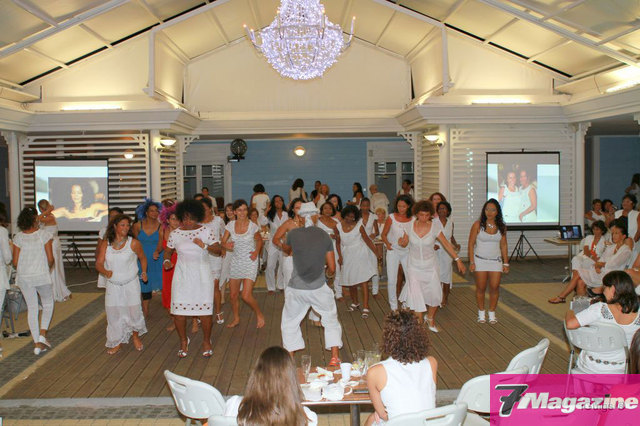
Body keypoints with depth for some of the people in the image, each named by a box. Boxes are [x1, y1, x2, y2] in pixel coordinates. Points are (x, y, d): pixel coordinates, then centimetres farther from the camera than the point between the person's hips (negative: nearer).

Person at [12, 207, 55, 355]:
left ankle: (37, 343, 13)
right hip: (42, 276, -2)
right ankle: (42, 334, 2)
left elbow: (15, 262, -2)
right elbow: (50, 259, -10)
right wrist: (49, 268, 11)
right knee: (48, 304, 18)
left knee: (31, 308, 11)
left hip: (24, 277, 3)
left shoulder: (18, 237, -3)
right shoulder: (44, 235, -10)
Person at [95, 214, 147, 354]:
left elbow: (142, 258, 9)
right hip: (113, 285, 2)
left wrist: (144, 272, -1)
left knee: (134, 310, 1)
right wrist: (105, 271, -23)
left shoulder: (134, 243, -7)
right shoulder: (106, 245, -1)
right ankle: (117, 342, 21)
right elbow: (98, 263, -4)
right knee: (113, 313, 4)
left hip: (131, 284, -2)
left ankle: (135, 336, 28)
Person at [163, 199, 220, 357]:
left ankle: (206, 341, 20)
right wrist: (166, 260, -5)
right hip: (182, 275, 1)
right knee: (178, 309, -2)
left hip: (202, 275, -1)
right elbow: (168, 251, 15)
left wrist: (204, 246, -20)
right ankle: (183, 341, 21)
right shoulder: (175, 234, 3)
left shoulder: (205, 231, -1)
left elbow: (218, 250, -4)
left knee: (205, 309, -2)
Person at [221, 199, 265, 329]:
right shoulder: (230, 225, -3)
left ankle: (259, 315, 14)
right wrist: (227, 246, -22)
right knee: (233, 295, 9)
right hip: (235, 262, 4)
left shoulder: (253, 226, -9)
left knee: (246, 296, -12)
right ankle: (236, 319, 32)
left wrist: (257, 252, -7)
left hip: (250, 262, -4)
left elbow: (259, 240, 9)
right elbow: (223, 242, 1)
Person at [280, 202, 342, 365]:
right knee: (331, 320, 19)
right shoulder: (325, 236, -2)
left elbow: (286, 249, 19)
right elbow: (332, 268, -1)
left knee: (289, 322, 18)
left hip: (296, 289, 0)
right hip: (319, 288, 1)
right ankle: (335, 358, 17)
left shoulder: (293, 234, -5)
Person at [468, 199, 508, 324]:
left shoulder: (501, 227, 2)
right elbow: (471, 244, -4)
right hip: (480, 260, -2)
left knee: (495, 288, -2)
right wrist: (471, 262, -9)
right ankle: (481, 313, 19)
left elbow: (503, 245, 9)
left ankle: (492, 313, 14)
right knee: (481, 288, 4)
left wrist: (505, 263, 6)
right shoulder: (478, 225, -6)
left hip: (496, 261, 2)